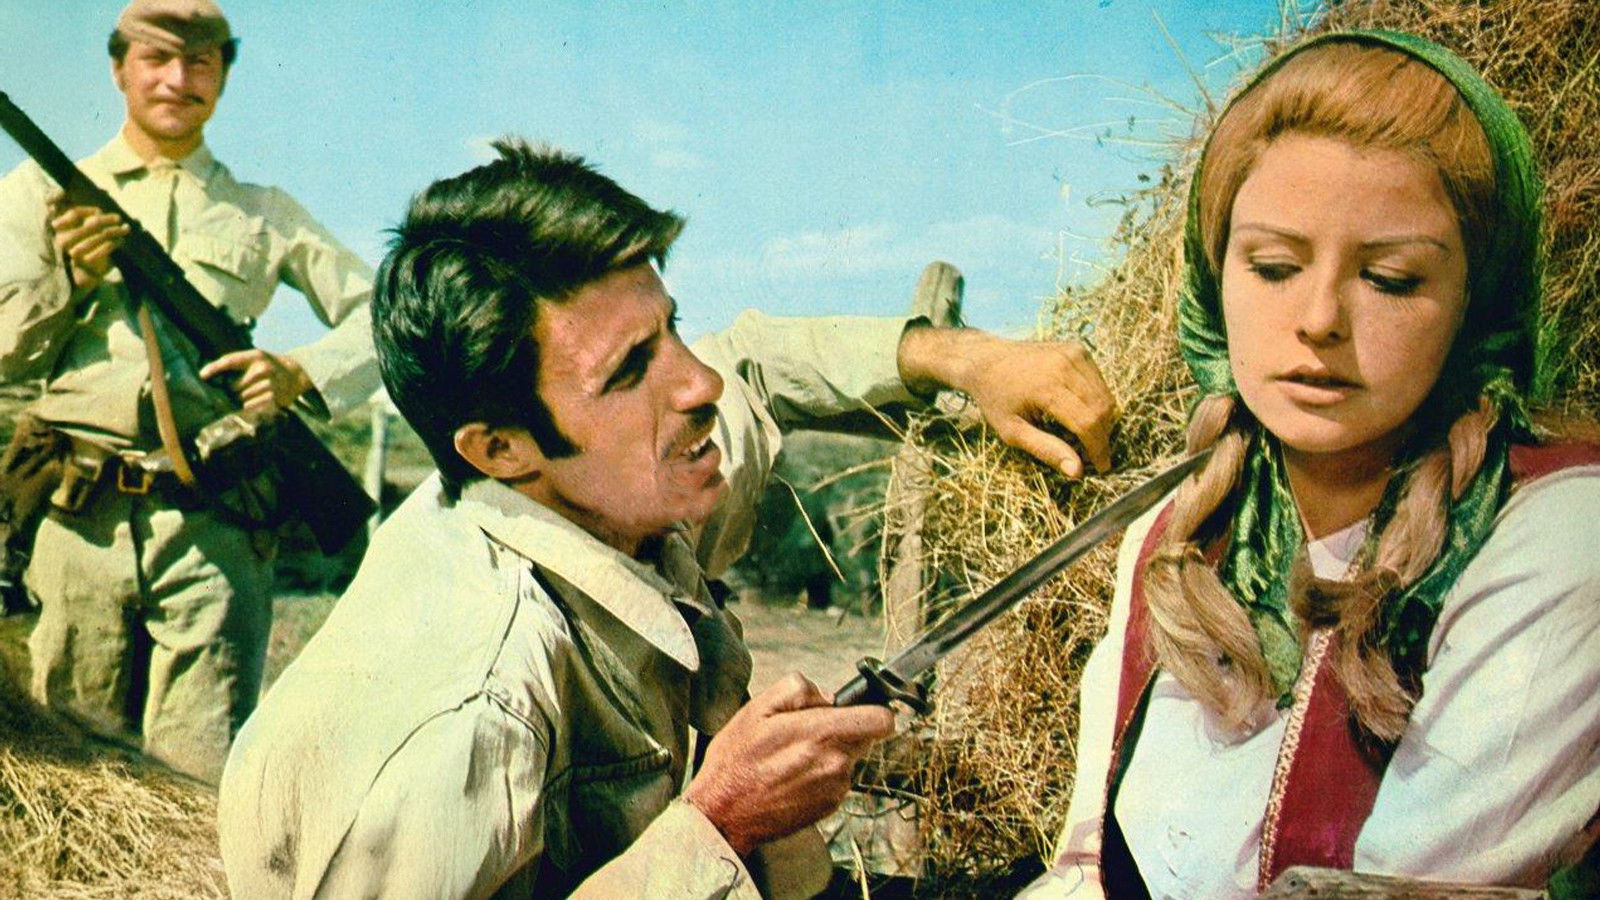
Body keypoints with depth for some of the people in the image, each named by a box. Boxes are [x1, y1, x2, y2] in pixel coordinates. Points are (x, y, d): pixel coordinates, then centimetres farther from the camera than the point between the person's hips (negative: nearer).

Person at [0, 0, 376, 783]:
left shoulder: (264, 216, 14)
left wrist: (303, 374, -6)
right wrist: (72, 278, -8)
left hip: (215, 530, -1)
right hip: (82, 520, 1)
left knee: (200, 778, -6)